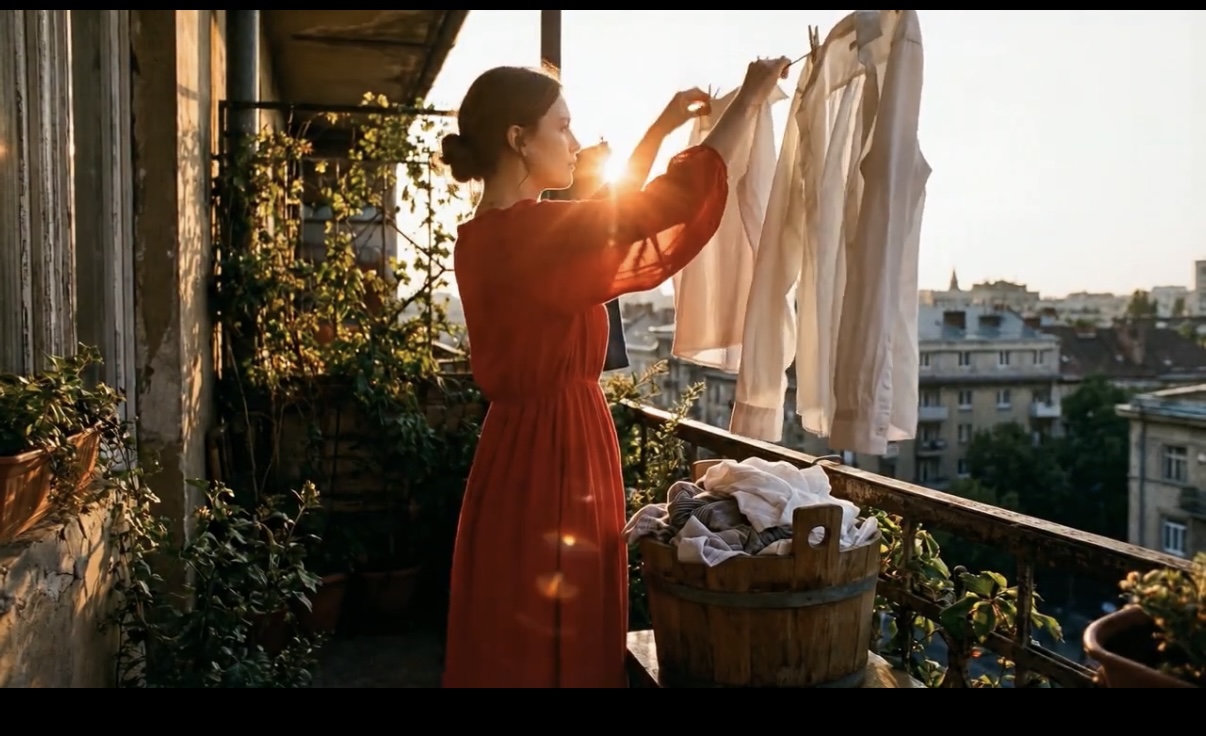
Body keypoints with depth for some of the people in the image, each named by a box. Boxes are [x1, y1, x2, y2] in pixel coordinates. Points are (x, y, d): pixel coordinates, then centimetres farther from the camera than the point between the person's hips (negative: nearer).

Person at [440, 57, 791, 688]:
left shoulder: (485, 236, 8)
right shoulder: (531, 234, -20)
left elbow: (622, 208, 20)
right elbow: (672, 201, -15)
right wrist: (750, 97, -3)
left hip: (521, 449, 9)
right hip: (555, 456, -9)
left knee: (517, 642, 19)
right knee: (556, 645, 5)